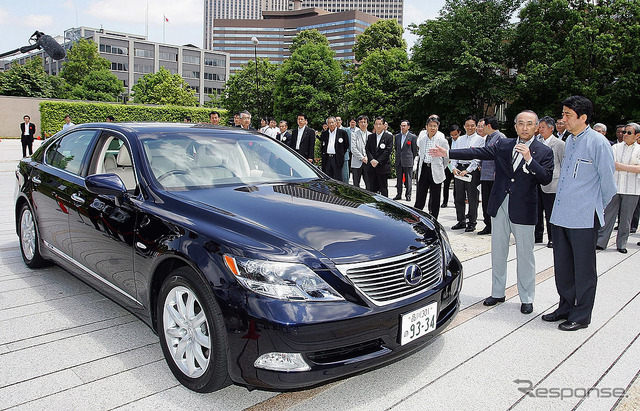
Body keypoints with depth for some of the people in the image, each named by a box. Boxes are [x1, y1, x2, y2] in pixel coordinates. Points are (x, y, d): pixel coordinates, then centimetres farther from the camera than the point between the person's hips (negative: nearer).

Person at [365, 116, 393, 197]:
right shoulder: (370, 136, 13)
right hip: (371, 167, 4)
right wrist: (371, 160, -11)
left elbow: (388, 150, -8)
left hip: (383, 167, -4)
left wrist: (378, 161, -14)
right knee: (372, 188, 6)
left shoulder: (389, 136, 0)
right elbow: (367, 149, 7)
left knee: (383, 189, 1)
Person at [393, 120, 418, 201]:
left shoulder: (413, 137, -3)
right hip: (398, 161, 5)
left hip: (408, 161, -5)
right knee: (399, 179, 8)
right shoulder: (397, 136, 11)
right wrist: (398, 156, 15)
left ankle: (408, 195, 8)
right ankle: (399, 194, 16)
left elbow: (415, 150, 1)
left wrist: (411, 159, 2)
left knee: (408, 179, 0)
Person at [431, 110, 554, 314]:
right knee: (498, 253, 13)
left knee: (525, 256, 5)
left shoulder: (544, 152, -2)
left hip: (524, 210, -3)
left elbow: (546, 179, -12)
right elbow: (477, 152, 2)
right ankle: (497, 293, 27)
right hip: (500, 206, 4)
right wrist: (448, 153, -3)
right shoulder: (503, 145, 7)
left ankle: (526, 299, 20)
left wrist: (529, 159, -22)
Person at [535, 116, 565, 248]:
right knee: (537, 212, 10)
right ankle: (537, 236, 22)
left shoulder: (559, 144, -5)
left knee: (551, 215, 1)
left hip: (551, 186, -6)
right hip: (537, 185, 6)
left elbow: (564, 165, -4)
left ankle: (553, 239, 12)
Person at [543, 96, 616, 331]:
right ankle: (566, 307, 30)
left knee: (583, 268, 5)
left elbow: (607, 179, -5)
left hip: (584, 217, -7)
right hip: (561, 215, 7)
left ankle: (581, 315, 18)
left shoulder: (598, 142, -11)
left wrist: (599, 207, 6)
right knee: (562, 265, 15)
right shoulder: (569, 140, 11)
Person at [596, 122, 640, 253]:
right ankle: (601, 242, 2)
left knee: (625, 219, 4)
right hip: (614, 187, 1)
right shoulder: (616, 147, 9)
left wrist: (620, 166, -8)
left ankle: (621, 244, 16)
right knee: (608, 215, -1)